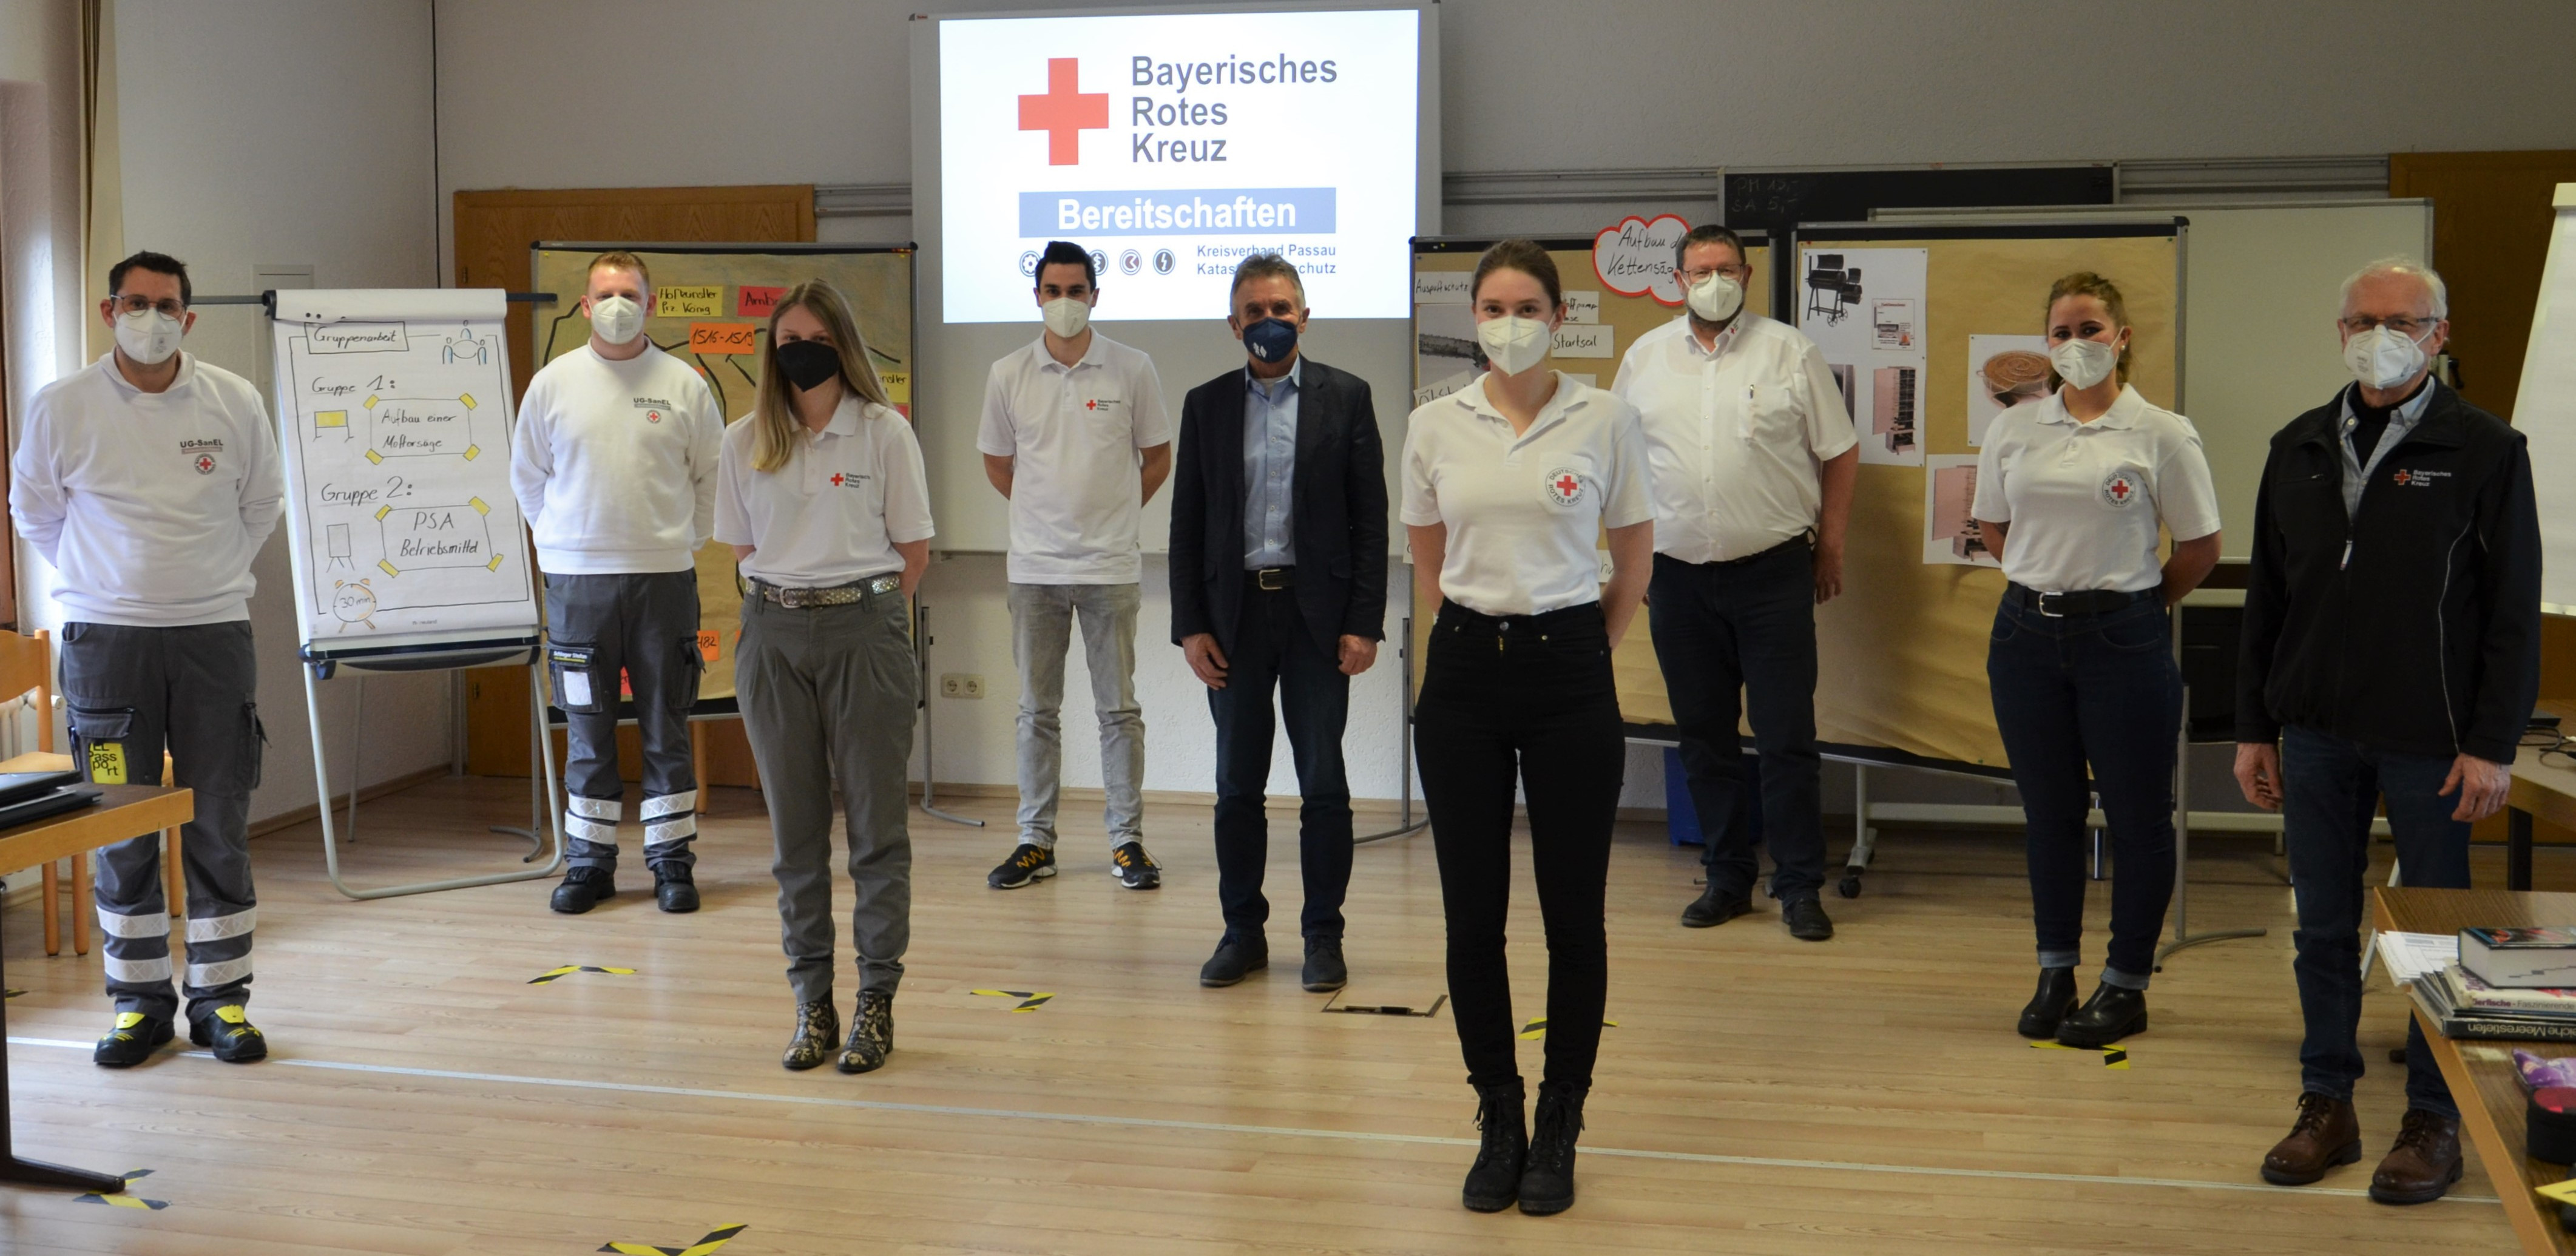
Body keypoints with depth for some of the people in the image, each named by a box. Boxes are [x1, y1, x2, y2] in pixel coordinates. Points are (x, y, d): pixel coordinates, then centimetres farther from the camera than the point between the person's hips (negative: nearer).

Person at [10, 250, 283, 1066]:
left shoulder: (235, 403, 1)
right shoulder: (62, 409, -2)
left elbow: (262, 506, 15)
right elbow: (34, 513, 12)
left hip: (214, 634, 1)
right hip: (104, 639, -1)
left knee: (220, 829, 3)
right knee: (120, 833, 4)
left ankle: (219, 998, 14)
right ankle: (140, 1000, 15)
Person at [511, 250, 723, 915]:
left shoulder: (684, 385, 2)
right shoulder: (553, 383, 4)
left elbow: (713, 475, 11)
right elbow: (527, 475, 13)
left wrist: (685, 538, 7)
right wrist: (565, 538, 8)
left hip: (664, 578, 0)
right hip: (577, 580, 1)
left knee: (666, 727, 5)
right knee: (587, 729, 6)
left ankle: (672, 860, 13)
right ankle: (590, 861, 16)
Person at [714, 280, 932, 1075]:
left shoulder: (885, 433, -1)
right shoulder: (746, 442, 7)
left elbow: (914, 551, 3)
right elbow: (744, 548, 14)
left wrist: (856, 604, 6)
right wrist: (792, 602, 7)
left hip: (865, 632, -3)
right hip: (775, 637, 3)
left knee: (877, 823, 0)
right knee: (795, 829, 6)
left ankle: (876, 1003, 8)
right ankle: (813, 1005, 14)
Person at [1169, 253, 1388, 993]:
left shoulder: (1345, 398, 2)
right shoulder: (1206, 405, 7)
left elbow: (1370, 517, -1)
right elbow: (1187, 523, 7)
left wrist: (1364, 623, -7)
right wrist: (1190, 626, -1)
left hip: (1316, 612, -2)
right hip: (1235, 612, 2)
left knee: (1323, 784, 3)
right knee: (1238, 785, 8)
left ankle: (1323, 936, 13)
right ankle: (1243, 932, 19)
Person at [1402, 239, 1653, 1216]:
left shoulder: (1604, 419, -2)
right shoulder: (1435, 427, 3)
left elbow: (1636, 554, 9)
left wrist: (1584, 651, 10)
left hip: (1568, 677, -2)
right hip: (1464, 676, 2)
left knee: (1573, 915, 3)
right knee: (1473, 916, 4)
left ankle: (1559, 1132, 17)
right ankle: (1498, 1124, 19)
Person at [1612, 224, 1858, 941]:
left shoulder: (1790, 353, 0)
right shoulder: (1645, 358, 8)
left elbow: (1840, 454, 5)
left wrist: (1830, 545, 3)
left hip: (1773, 573, -3)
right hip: (1678, 577, 3)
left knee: (1787, 738, -2)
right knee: (1704, 738, 10)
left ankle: (1800, 887, 8)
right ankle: (1727, 878, 22)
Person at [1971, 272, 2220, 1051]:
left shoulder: (2162, 434, -5)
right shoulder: (2014, 430, 5)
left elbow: (2200, 549, 0)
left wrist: (2138, 603, 8)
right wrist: (2050, 579, 13)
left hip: (2123, 637, -3)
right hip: (2027, 635, 3)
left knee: (2137, 816, 3)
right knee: (2048, 812, 11)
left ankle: (2126, 986, 15)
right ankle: (2055, 973, 23)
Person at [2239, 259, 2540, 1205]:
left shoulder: (2484, 451, -3)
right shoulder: (2300, 449, 9)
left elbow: (2514, 611, -5)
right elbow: (2267, 596, 12)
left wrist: (2492, 745, -11)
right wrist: (2254, 727, 9)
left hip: (2430, 740, -4)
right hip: (2315, 732, 4)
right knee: (2324, 928, 10)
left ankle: (2435, 1119, 16)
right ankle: (2328, 1107, 21)